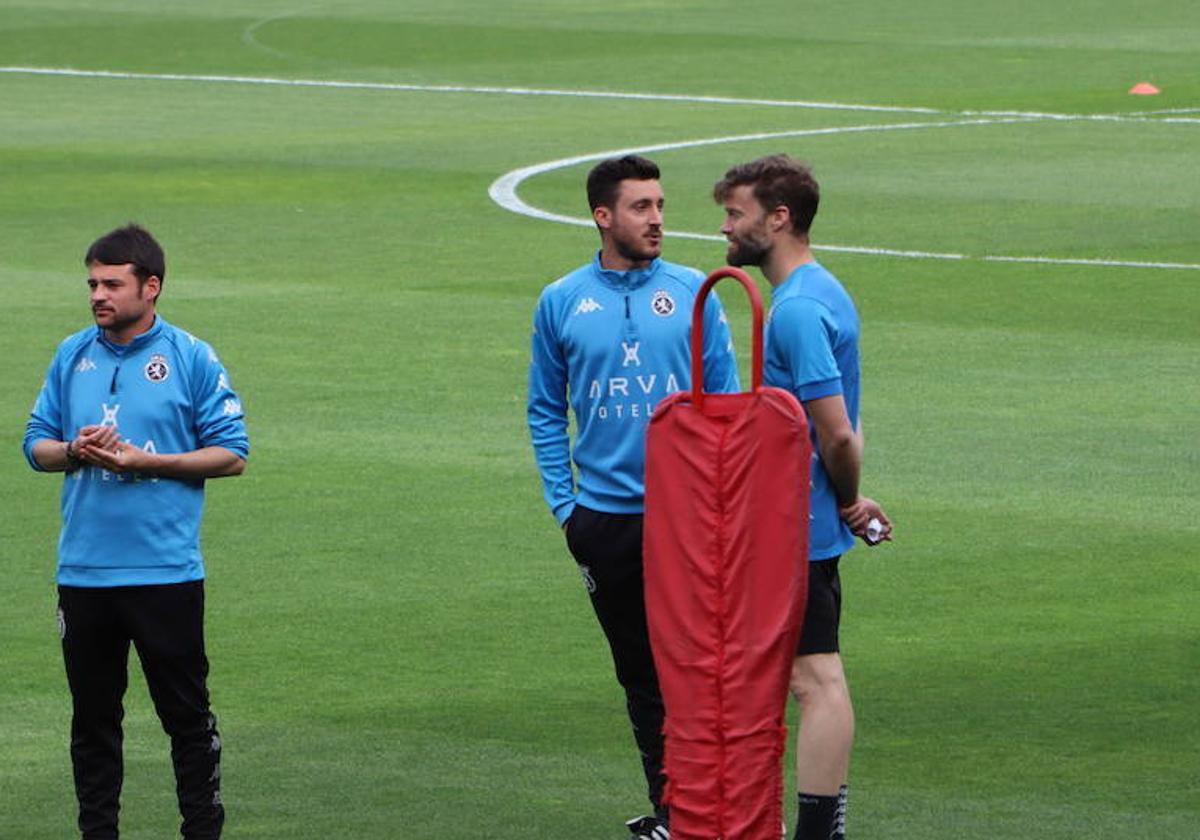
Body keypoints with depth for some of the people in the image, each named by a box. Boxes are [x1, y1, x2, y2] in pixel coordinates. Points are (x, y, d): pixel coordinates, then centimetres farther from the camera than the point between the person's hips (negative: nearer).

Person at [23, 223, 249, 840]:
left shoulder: (191, 360, -2)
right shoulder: (72, 356, 10)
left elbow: (231, 455, -3)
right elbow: (36, 445, 14)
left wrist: (145, 461, -13)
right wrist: (75, 450, -9)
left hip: (166, 574, -4)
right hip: (83, 573, 4)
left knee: (186, 714, 0)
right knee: (92, 718, 9)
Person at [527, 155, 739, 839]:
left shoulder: (693, 293, 1)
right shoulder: (562, 303, 4)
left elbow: (726, 399, 4)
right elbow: (547, 412, 11)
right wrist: (563, 503, 4)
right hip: (604, 518, 2)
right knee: (640, 669, 8)